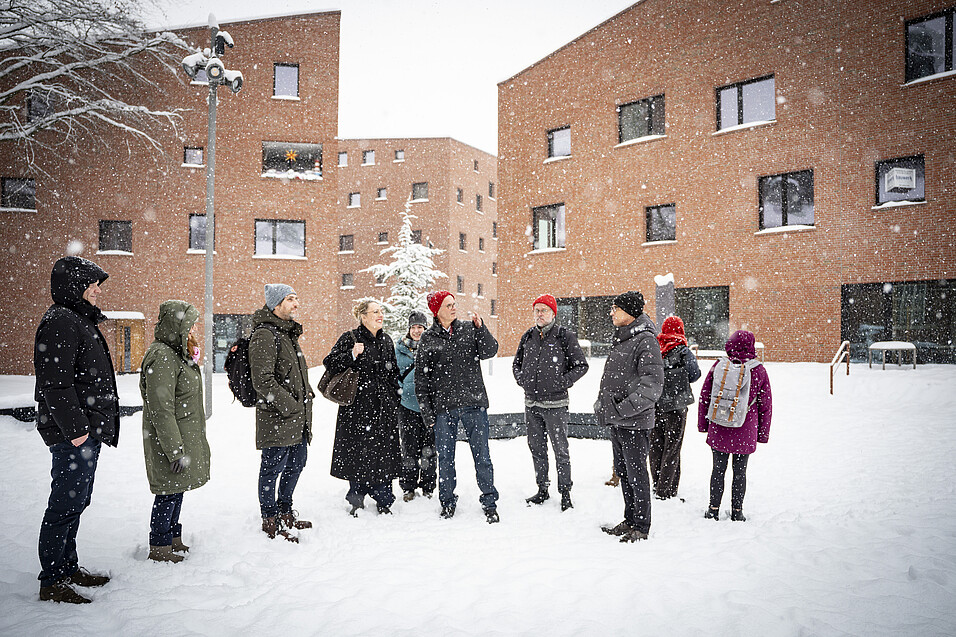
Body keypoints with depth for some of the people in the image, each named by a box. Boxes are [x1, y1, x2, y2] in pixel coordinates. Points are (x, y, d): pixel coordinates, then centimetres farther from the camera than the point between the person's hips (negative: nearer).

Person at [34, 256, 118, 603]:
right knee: (67, 504, -3)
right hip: (73, 435, -11)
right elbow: (55, 383, -22)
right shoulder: (59, 322, -15)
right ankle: (52, 583, 8)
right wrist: (75, 428, -21)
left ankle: (68, 568, 30)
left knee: (76, 502, 18)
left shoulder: (80, 320, 18)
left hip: (88, 431, 11)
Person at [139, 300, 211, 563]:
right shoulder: (161, 357, -20)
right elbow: (161, 410, -23)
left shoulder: (177, 353, 13)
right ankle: (159, 547, 15)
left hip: (184, 437, 10)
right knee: (169, 492, 1)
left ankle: (173, 538, 31)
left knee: (177, 490, 18)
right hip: (169, 440, -10)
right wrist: (175, 450, -23)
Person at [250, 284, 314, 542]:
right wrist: (289, 405, -20)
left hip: (298, 416, 10)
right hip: (276, 417, -10)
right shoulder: (264, 335, -15)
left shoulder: (289, 332, 16)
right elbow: (263, 380, -21)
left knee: (296, 463, 18)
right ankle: (270, 520, 16)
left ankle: (285, 512, 34)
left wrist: (307, 394, 14)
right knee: (273, 467, 2)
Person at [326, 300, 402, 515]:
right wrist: (352, 355, -23)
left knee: (384, 451, 5)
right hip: (357, 406, -4)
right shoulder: (350, 338, -4)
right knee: (357, 451, 2)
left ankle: (383, 500, 17)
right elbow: (330, 363, -8)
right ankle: (357, 500, 19)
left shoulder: (386, 340, 12)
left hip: (384, 407, 4)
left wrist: (394, 399, 16)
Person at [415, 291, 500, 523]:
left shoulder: (470, 329, 6)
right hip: (443, 406, 0)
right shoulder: (428, 339, 5)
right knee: (445, 456, 8)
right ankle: (447, 501, 25)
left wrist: (480, 327, -16)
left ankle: (489, 502, 12)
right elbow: (421, 378, 6)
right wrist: (426, 410, 1)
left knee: (482, 454, 1)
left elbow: (489, 351, -3)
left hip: (473, 401, 0)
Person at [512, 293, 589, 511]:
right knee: (536, 448, 13)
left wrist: (562, 383, -12)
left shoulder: (565, 336, -5)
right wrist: (522, 381, 5)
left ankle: (565, 492, 12)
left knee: (560, 450, 0)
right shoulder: (528, 337, 10)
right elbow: (516, 363, 22)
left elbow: (581, 365, -4)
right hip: (531, 403, 5)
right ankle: (542, 489, 26)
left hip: (555, 404, -5)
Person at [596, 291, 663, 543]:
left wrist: (625, 408, -24)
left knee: (636, 474, 0)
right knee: (623, 473, 16)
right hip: (616, 421, 9)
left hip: (634, 421, -9)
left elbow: (652, 385, -22)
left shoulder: (646, 341, -14)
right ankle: (630, 521, 29)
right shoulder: (620, 338, 14)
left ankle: (641, 527, 13)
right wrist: (602, 404, 13)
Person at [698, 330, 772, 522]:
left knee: (718, 469, 10)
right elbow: (766, 406, 1)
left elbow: (704, 396, 1)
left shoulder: (718, 366, -5)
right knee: (740, 471, 11)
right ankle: (737, 512, 18)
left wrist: (703, 424, 12)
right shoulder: (759, 371, -5)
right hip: (745, 433, 0)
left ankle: (713, 510, 17)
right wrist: (763, 433, 11)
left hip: (718, 429, 0)